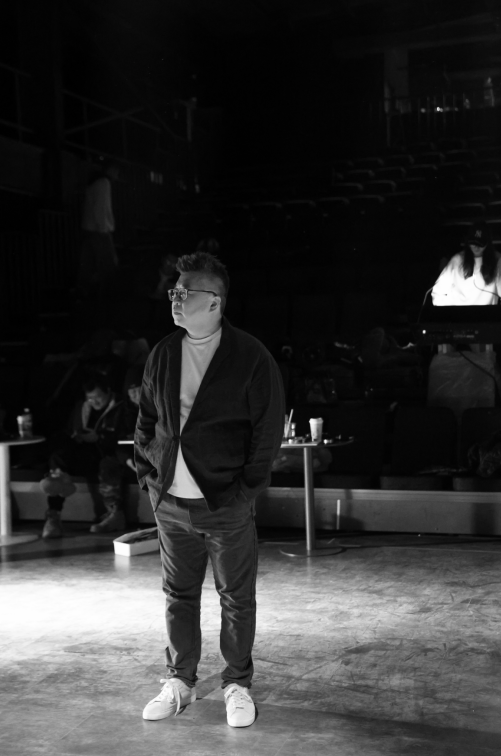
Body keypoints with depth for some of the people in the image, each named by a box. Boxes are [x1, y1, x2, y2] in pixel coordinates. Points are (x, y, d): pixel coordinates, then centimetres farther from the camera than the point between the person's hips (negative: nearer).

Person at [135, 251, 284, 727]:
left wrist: (245, 489, -10)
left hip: (226, 505, -4)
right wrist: (148, 474, 5)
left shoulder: (250, 357, -9)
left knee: (236, 599, 7)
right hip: (170, 504, 5)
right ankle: (179, 683, 29)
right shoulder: (163, 354, 6)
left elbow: (269, 430, -8)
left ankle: (237, 684, 23)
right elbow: (146, 420, 14)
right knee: (178, 597, 14)